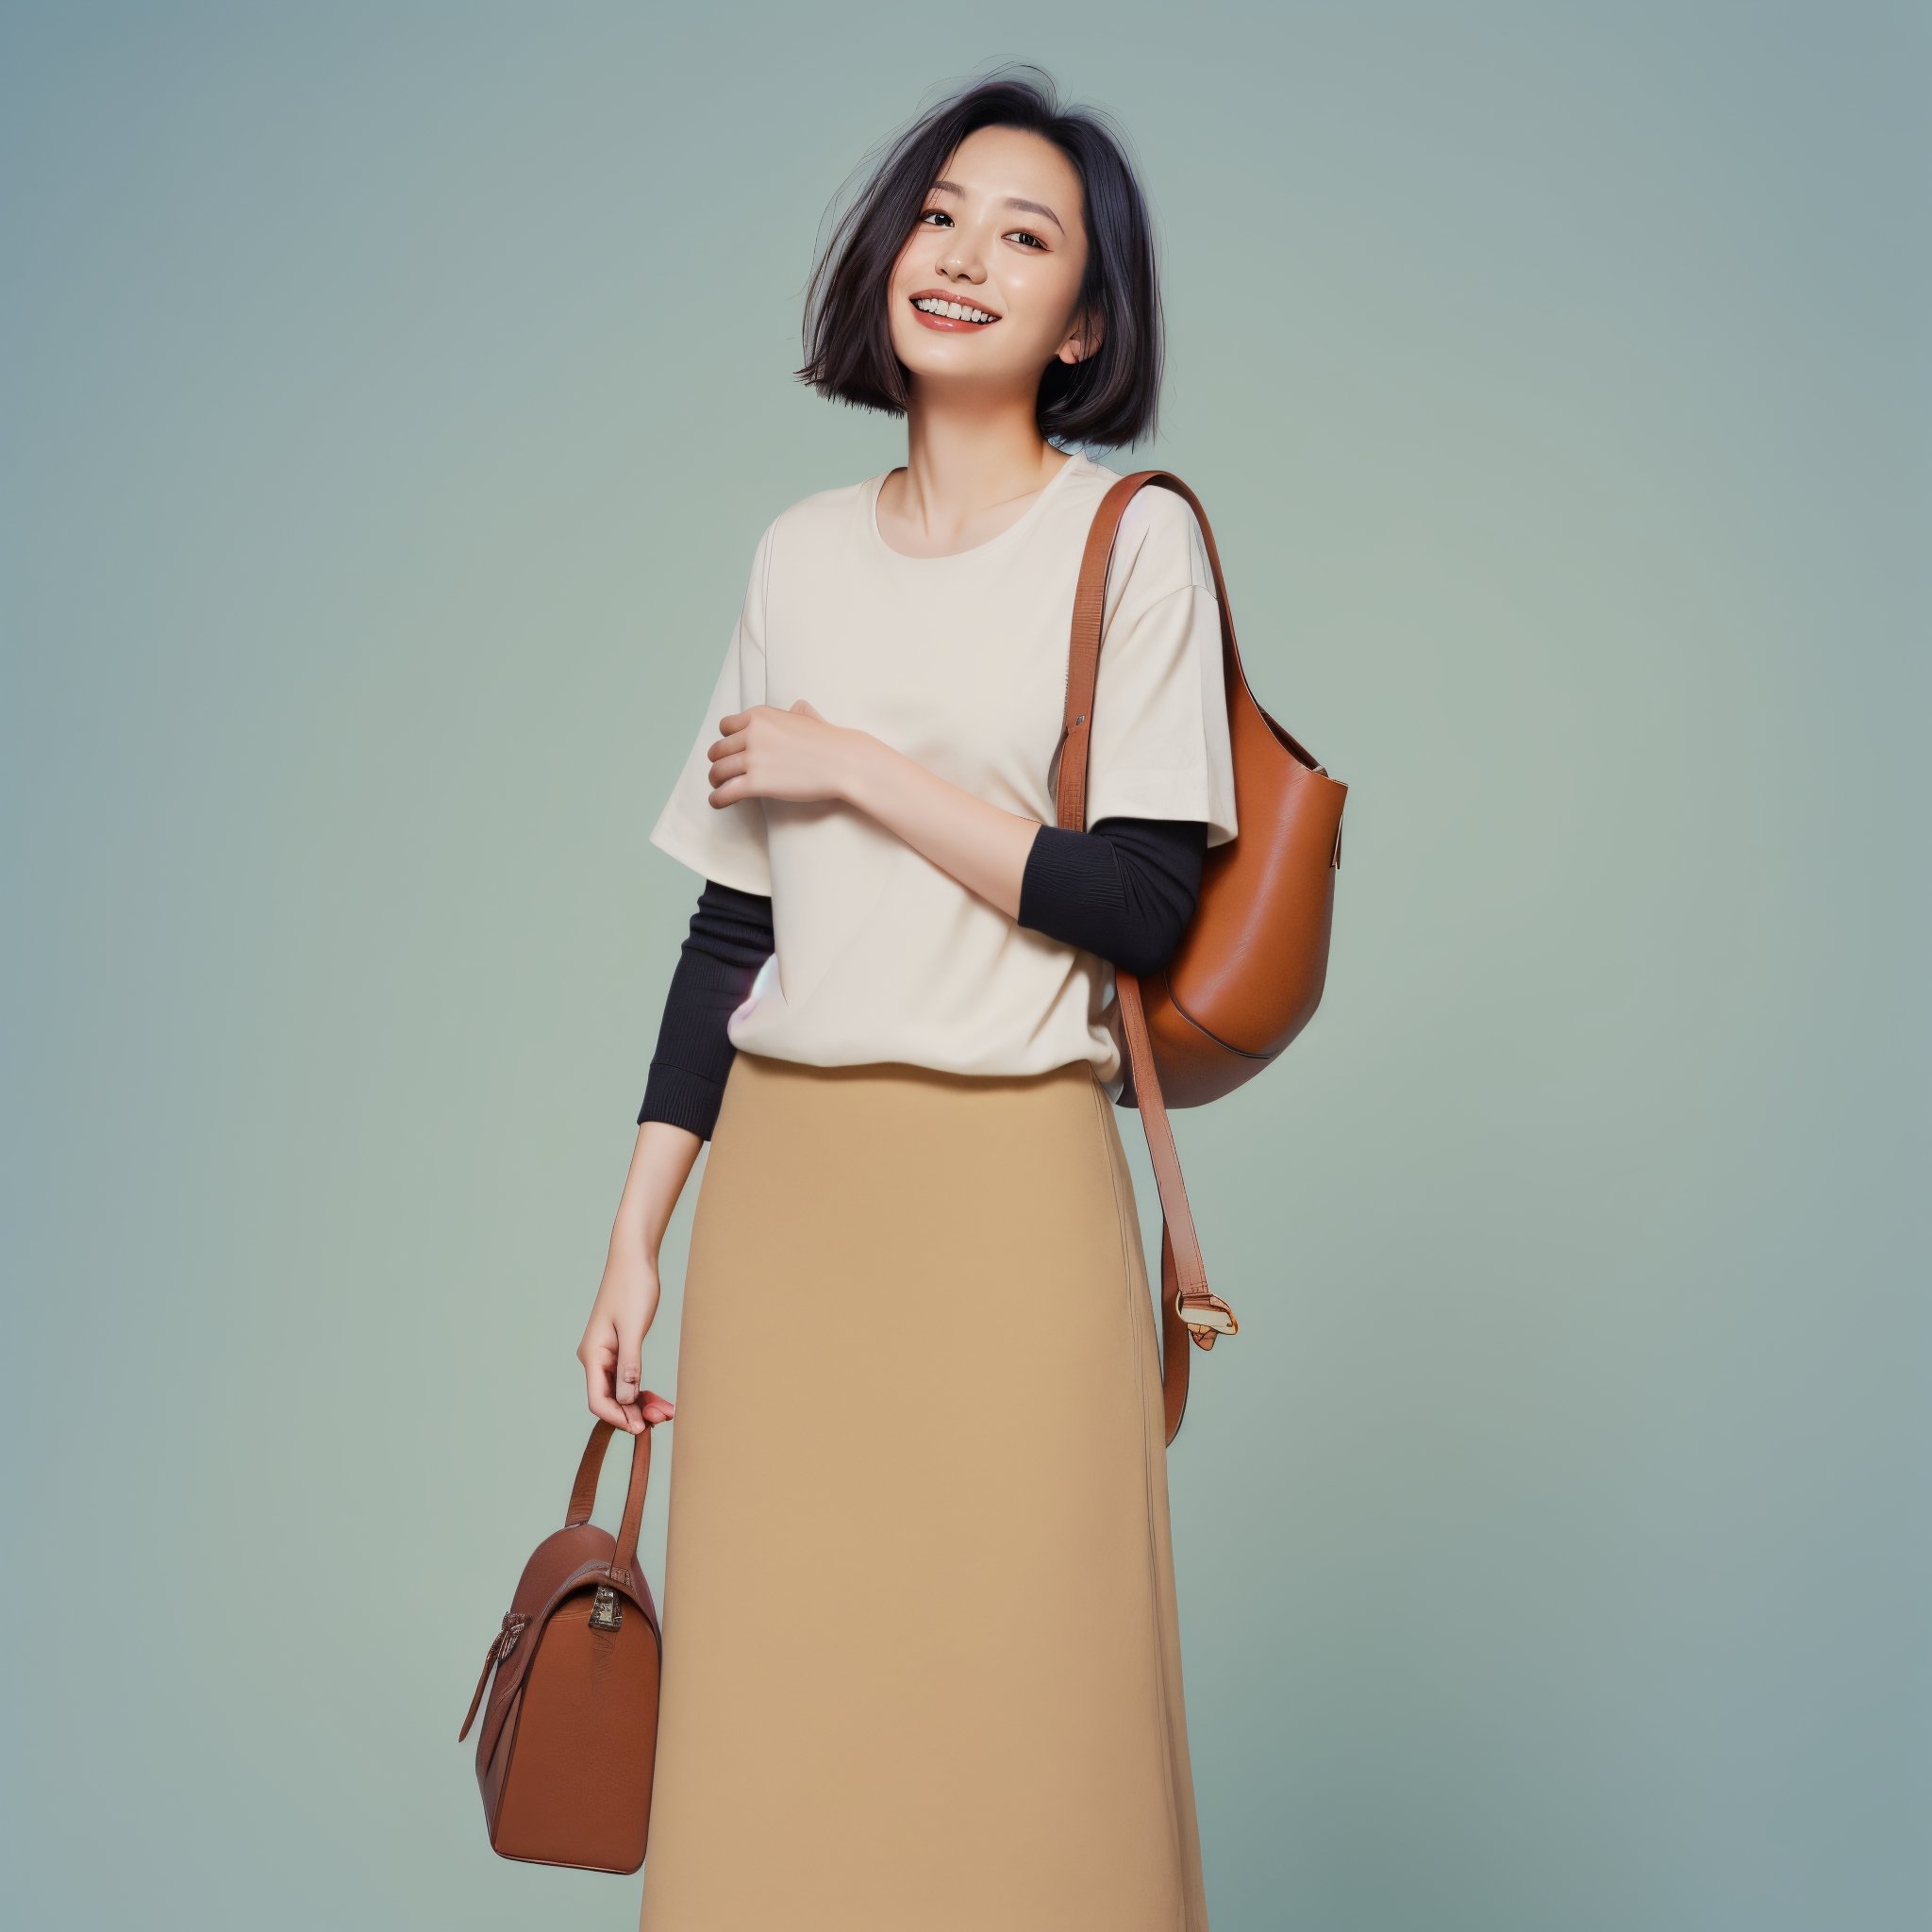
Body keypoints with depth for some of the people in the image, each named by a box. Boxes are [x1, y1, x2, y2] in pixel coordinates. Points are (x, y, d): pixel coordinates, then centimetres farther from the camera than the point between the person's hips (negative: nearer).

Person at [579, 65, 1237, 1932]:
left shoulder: (1133, 536, -2)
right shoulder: (801, 553, 10)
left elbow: (1142, 904, -11)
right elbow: (733, 921, 11)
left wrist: (856, 766, -9)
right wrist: (635, 1237, 9)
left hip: (1007, 1177, -4)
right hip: (781, 1176, 4)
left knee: (1018, 1729, 2)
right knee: (770, 1727, 9)